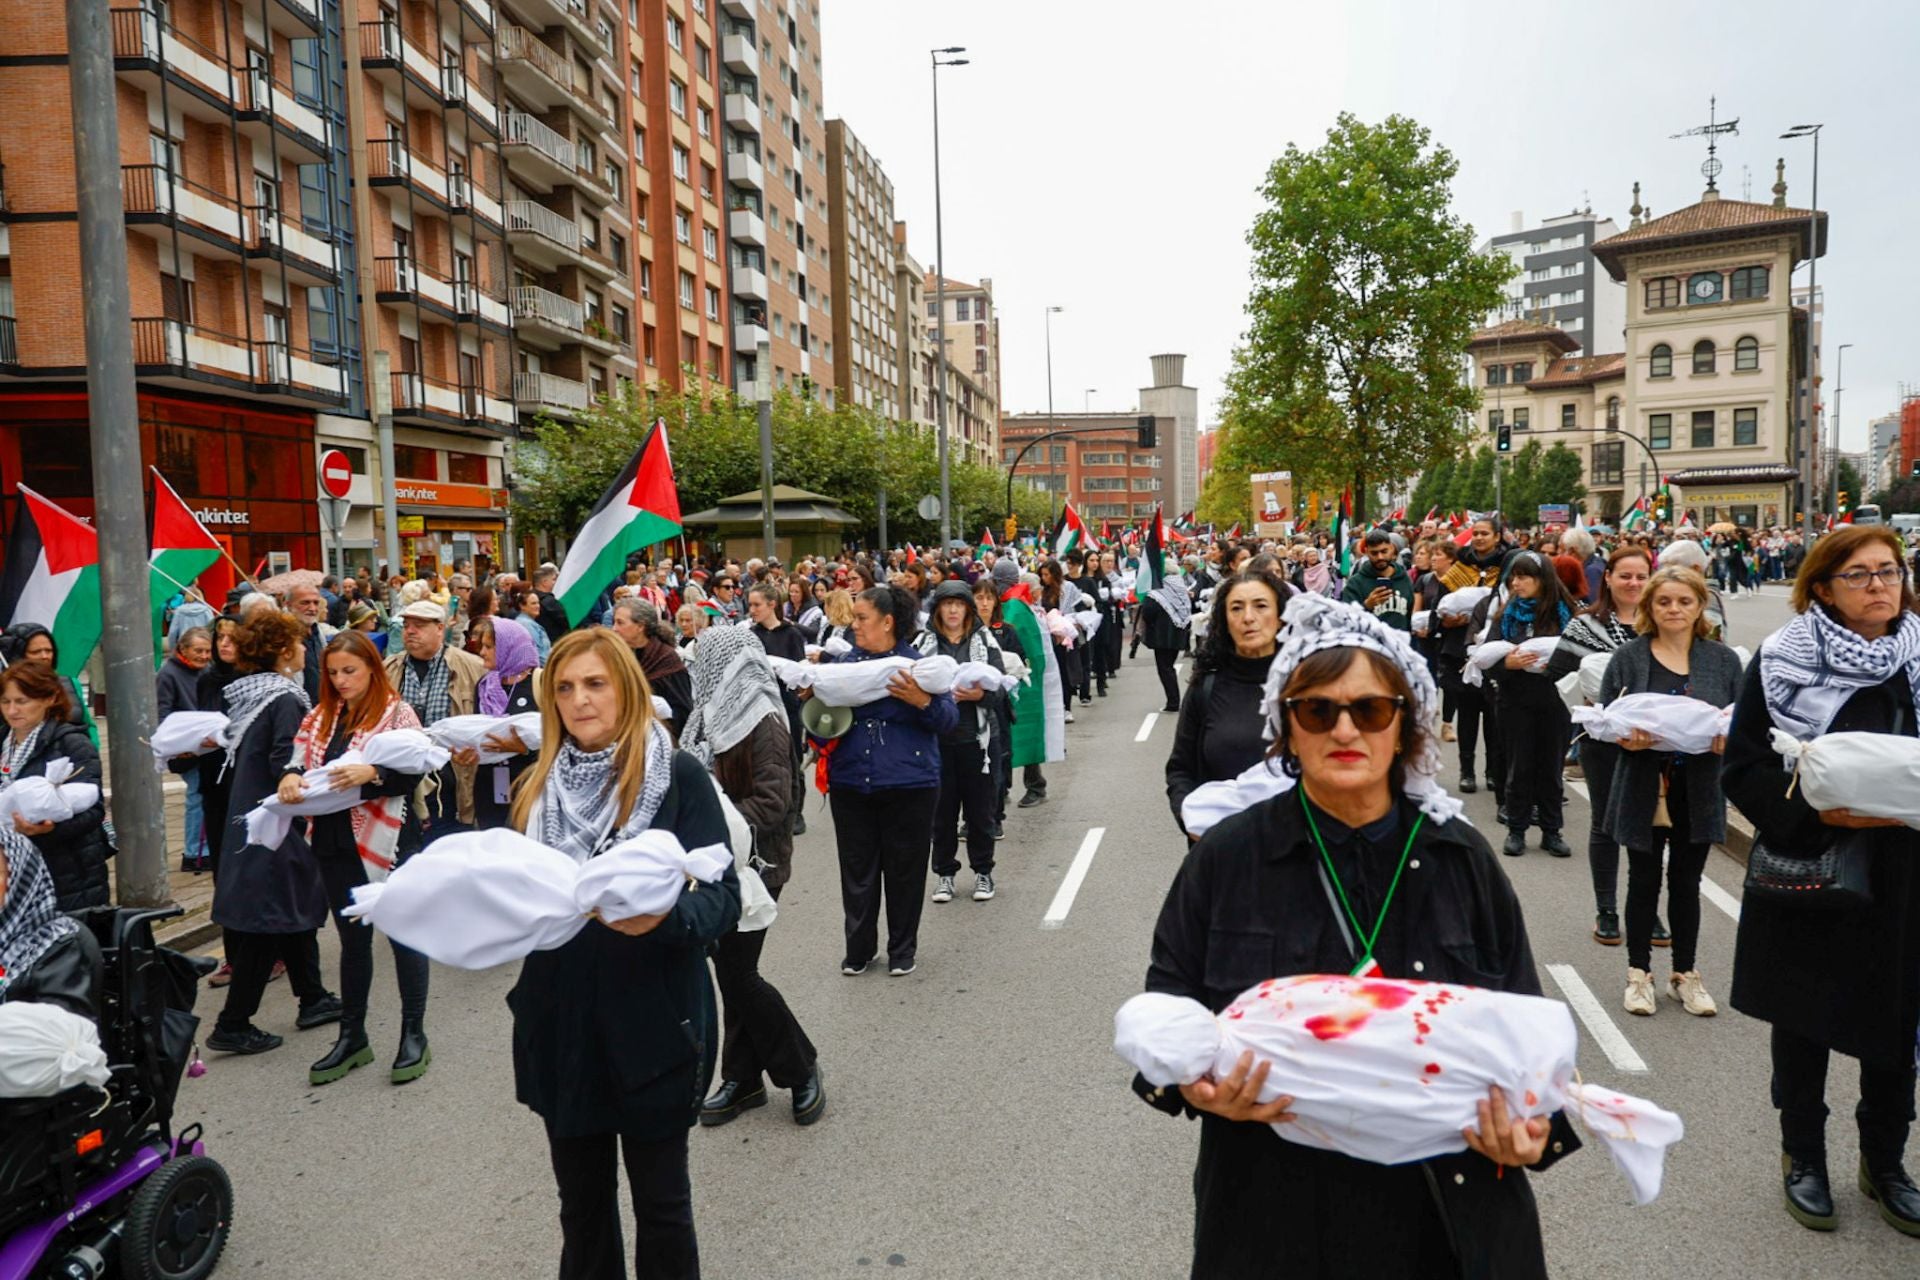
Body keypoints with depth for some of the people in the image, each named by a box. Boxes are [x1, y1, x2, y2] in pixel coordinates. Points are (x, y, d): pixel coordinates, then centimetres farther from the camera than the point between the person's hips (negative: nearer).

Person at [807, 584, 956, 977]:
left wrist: (922, 701, -27)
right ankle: (859, 948, 27)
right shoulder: (844, 662, 5)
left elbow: (949, 719, -9)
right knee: (857, 870, 12)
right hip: (851, 784, 3)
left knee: (904, 870, 9)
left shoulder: (919, 663, -4)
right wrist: (810, 697, -9)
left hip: (908, 784, -3)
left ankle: (903, 949, 25)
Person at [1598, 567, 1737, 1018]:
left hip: (1699, 790, 2)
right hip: (1644, 788, -1)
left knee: (1686, 881, 12)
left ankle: (1685, 973, 26)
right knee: (1644, 880, 9)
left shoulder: (1724, 660, 3)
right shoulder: (1627, 658, -2)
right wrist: (1626, 739, -23)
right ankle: (1639, 972, 21)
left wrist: (1728, 738, -17)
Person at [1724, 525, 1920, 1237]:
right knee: (1803, 1019, 10)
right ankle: (1803, 1157, 29)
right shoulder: (1782, 665, -7)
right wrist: (1818, 811, -22)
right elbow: (1743, 770, -9)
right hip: (1806, 868, -3)